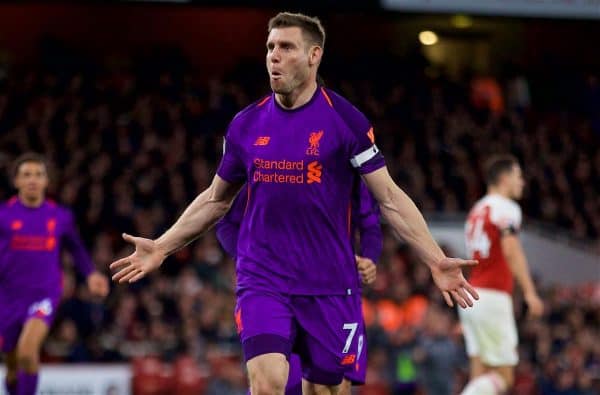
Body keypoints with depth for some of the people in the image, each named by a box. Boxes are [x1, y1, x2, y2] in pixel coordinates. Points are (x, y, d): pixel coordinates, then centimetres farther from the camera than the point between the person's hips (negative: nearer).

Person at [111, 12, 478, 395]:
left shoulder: (344, 119, -4)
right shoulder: (246, 124, 5)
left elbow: (390, 197, -3)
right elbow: (216, 199, 19)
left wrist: (436, 260, -11)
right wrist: (161, 247, 16)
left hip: (329, 284, -1)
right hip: (262, 280, 1)